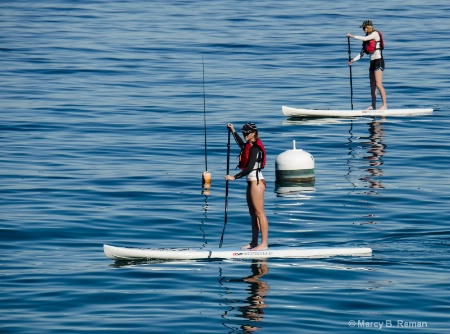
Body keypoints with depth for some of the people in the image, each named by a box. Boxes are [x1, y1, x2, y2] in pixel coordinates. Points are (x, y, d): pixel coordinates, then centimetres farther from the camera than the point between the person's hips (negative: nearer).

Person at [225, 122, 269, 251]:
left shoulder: (254, 148, -16)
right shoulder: (249, 146, 13)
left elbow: (249, 168, -23)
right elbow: (241, 143, 40)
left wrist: (234, 177, -20)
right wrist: (233, 131, 47)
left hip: (256, 181, -10)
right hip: (251, 181, 10)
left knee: (259, 213, -11)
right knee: (253, 213, 13)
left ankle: (264, 244, -12)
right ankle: (254, 243, 18)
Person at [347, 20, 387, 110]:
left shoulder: (375, 34, -6)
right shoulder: (368, 37, 16)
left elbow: (365, 39, -23)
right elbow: (362, 52, 15)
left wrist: (353, 36, -14)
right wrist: (354, 60, 5)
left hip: (378, 61, -9)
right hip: (372, 62, 9)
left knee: (378, 84, -13)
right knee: (372, 86, 9)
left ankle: (384, 105, -13)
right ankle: (373, 105, 13)